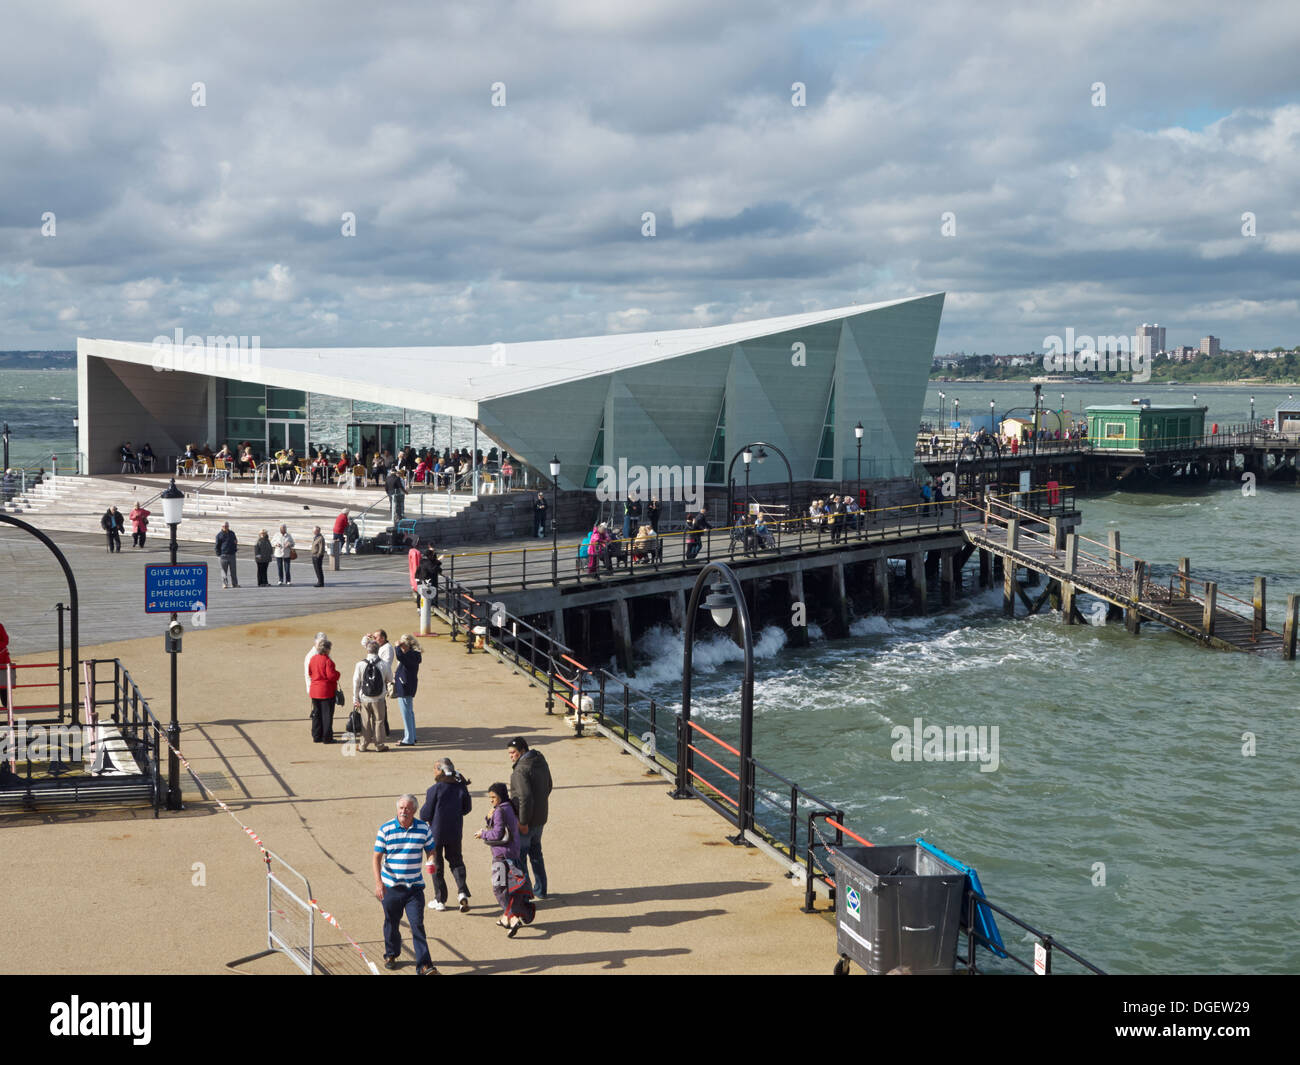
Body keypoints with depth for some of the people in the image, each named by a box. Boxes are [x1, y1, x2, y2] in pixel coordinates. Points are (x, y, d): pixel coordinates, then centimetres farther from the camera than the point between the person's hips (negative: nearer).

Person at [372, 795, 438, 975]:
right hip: (390, 886, 0)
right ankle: (391, 955, 39)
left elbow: (430, 851, 9)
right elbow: (377, 857, -4)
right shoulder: (385, 829, -6)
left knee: (417, 924, -8)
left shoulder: (423, 828, -1)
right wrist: (378, 882, -14)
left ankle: (424, 966, -9)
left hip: (414, 886, 0)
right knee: (391, 923, 15)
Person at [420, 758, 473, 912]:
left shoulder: (434, 790, -18)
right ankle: (462, 892, -4)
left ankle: (440, 899, 16)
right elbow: (466, 808, 7)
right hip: (455, 832, 4)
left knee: (436, 865, 11)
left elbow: (425, 815, -13)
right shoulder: (461, 787, -5)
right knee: (456, 861, 17)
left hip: (436, 832, -4)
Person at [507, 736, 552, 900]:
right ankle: (540, 890, 29)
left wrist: (523, 822, -23)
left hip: (526, 820, -9)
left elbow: (525, 798, -29)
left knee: (519, 856, 3)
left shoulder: (521, 770, -23)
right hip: (540, 818, 9)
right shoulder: (541, 762, 6)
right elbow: (548, 787, 18)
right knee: (536, 853, 21)